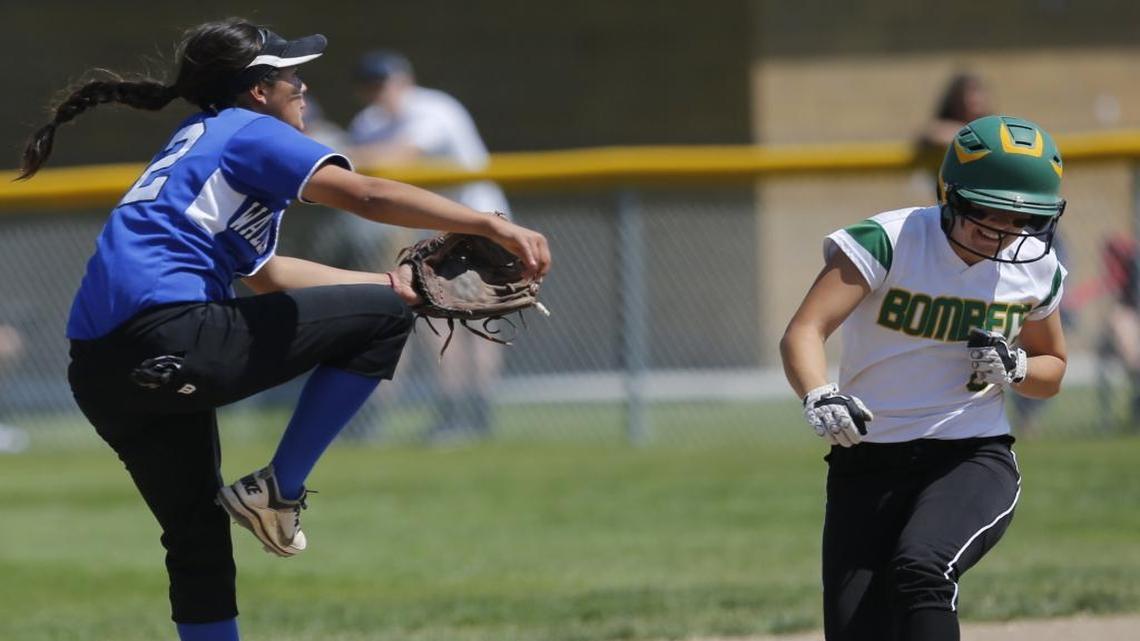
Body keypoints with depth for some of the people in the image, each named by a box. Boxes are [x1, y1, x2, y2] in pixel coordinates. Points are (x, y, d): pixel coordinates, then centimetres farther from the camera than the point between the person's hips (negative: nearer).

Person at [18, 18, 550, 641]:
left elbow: (265, 273, 39)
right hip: (170, 340, -10)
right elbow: (367, 196, -12)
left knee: (198, 539, 21)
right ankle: (278, 489, -1)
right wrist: (492, 227, -17)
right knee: (382, 316, 0)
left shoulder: (197, 142, 30)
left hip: (96, 374, 10)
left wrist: (385, 280, 37)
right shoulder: (249, 131, 3)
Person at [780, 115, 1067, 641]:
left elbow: (1052, 370, 19)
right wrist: (819, 399, -44)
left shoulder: (1036, 269, 1)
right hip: (866, 466, 0)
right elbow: (802, 332, -22)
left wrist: (1014, 369, -6)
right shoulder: (885, 242, -12)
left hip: (974, 462, 0)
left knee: (919, 567, -31)